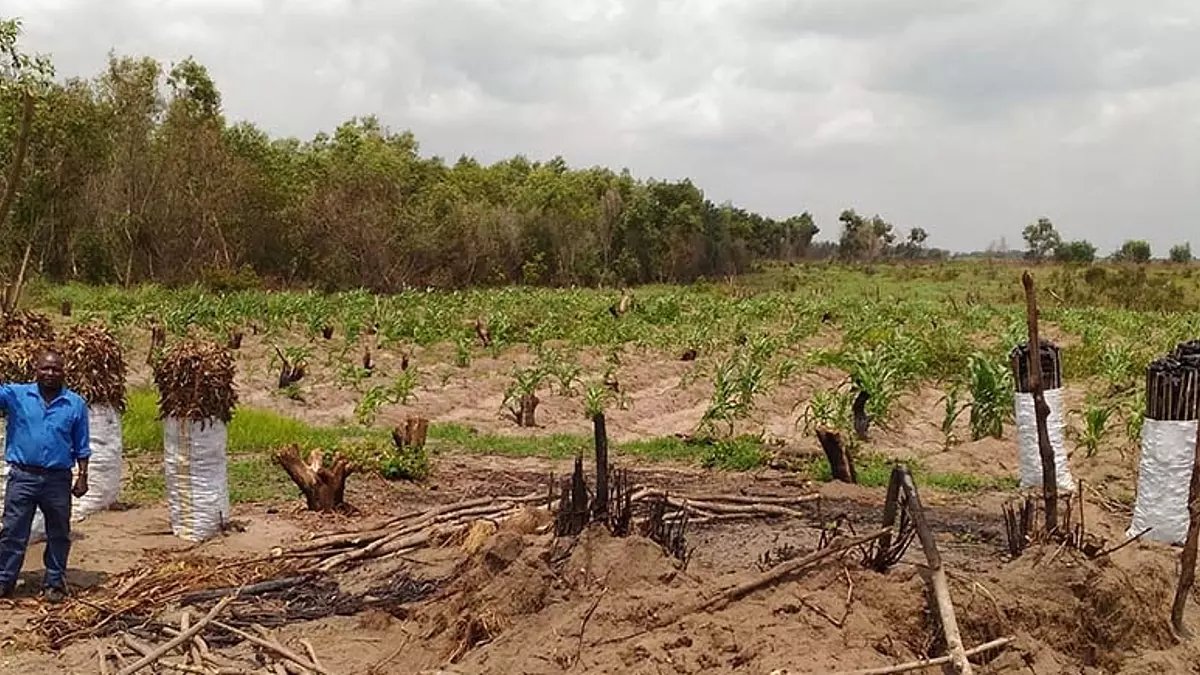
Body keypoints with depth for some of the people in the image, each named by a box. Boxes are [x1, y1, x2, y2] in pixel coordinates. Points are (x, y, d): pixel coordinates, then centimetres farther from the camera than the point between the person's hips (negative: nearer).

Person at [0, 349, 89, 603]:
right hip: (22, 476, -1)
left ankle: (55, 583, 21)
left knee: (58, 534, 9)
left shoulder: (76, 404, 2)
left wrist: (82, 476, 2)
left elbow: (81, 446, 6)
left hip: (58, 479, 1)